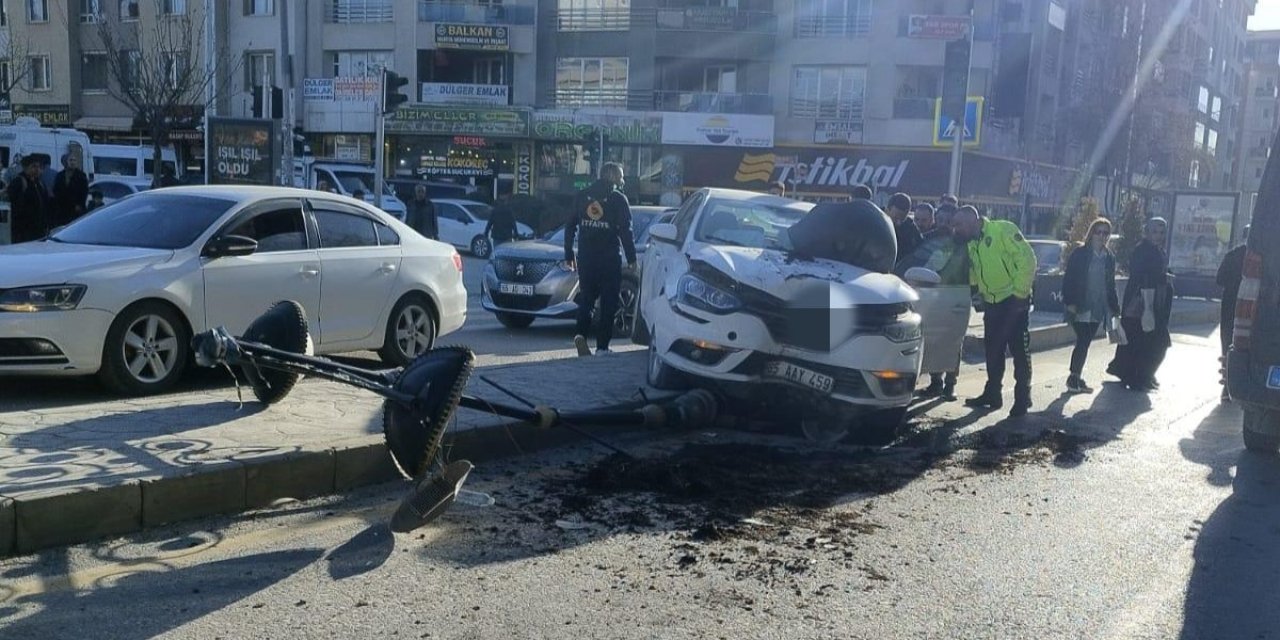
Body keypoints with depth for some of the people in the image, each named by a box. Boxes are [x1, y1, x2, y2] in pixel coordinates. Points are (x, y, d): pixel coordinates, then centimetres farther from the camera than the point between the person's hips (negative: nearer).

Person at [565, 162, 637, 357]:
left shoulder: (583, 195, 10)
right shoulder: (618, 198, -4)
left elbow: (570, 226, 11)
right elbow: (625, 231, -8)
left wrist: (569, 255, 16)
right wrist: (631, 258, -2)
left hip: (585, 257, 4)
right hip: (609, 258, -4)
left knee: (586, 297, 13)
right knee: (608, 303, 3)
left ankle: (581, 334, -9)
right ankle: (602, 347, 1)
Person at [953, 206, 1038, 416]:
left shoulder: (1003, 230, -12)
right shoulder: (972, 244, 12)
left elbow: (1027, 258, -17)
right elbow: (974, 274, 19)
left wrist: (1020, 292, -17)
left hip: (1014, 301, -8)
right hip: (992, 303, 8)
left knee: (1019, 350, -2)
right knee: (993, 351, 13)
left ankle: (1022, 397, 6)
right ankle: (992, 394, 24)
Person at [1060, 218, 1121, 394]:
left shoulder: (1109, 257, 10)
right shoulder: (1079, 254, -5)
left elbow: (1111, 284, 16)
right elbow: (1068, 279, -7)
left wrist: (1114, 307, 13)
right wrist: (1069, 302, -14)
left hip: (1098, 309, 5)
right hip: (1080, 307, -5)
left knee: (1085, 343, 8)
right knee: (1082, 342, -10)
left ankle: (1076, 378, 16)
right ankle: (1074, 378, 0)